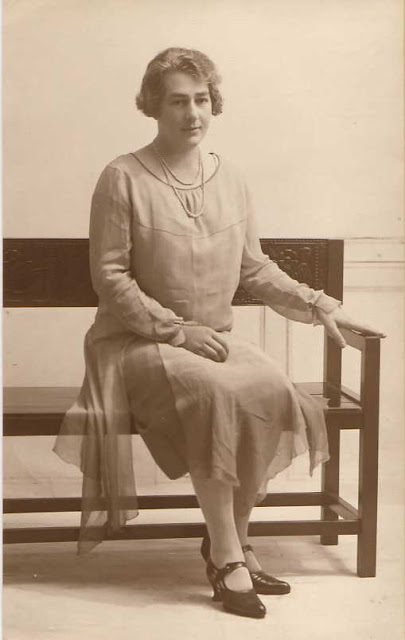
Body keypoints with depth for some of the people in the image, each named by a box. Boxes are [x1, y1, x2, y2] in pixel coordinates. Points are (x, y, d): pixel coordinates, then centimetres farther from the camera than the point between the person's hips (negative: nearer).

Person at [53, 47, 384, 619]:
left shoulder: (230, 180, 11)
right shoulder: (123, 179, -5)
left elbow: (255, 268, 15)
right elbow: (110, 277, -9)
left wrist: (320, 306, 4)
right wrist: (178, 330, -16)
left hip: (212, 338, 5)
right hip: (136, 341, -5)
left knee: (273, 389, -26)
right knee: (214, 391, -34)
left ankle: (232, 537, -10)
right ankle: (227, 558, -23)